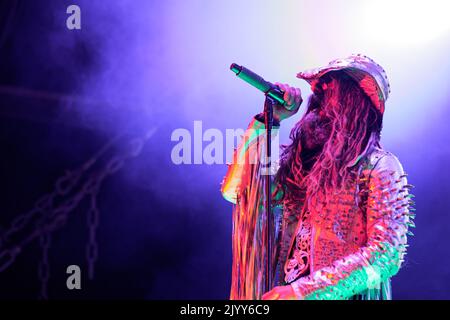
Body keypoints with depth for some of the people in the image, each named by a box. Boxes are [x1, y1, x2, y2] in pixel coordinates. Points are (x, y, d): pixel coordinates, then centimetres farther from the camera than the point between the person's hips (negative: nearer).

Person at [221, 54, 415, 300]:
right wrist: (270, 119, 4)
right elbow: (235, 192, 5)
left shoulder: (379, 167, -4)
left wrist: (303, 291, -19)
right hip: (285, 291, 5)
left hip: (341, 296, -5)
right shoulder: (299, 160, 10)